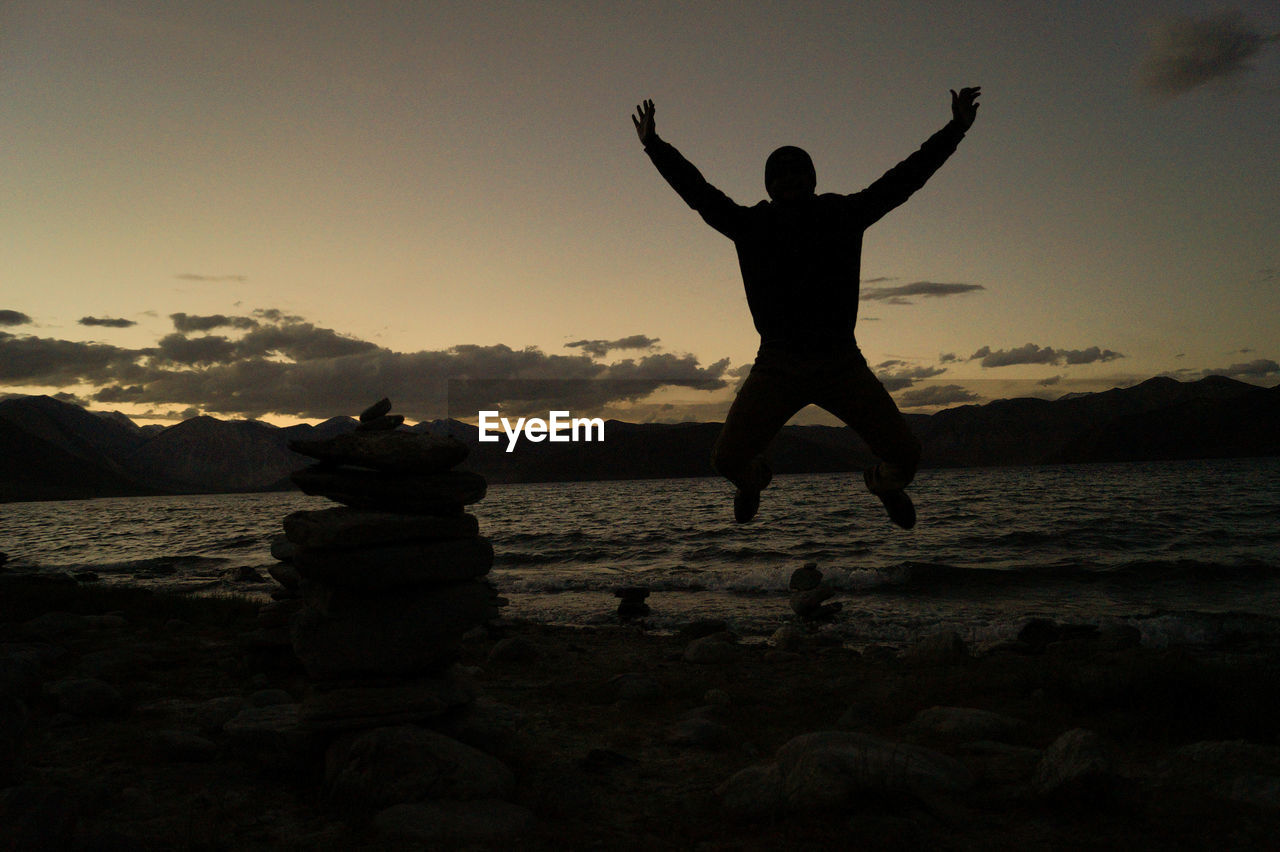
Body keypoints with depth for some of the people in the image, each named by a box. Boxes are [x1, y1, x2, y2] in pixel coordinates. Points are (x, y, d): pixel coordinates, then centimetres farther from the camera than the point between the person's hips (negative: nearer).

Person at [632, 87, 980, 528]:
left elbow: (905, 177, 8)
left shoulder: (844, 214, 4)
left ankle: (884, 481, 35)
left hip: (842, 362, 1)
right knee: (728, 457, -11)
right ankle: (754, 479, 32)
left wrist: (955, 130, 9)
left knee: (904, 453, -7)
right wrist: (654, 145, 2)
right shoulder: (751, 225, 3)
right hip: (777, 365, 0)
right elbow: (696, 191, 4)